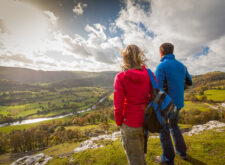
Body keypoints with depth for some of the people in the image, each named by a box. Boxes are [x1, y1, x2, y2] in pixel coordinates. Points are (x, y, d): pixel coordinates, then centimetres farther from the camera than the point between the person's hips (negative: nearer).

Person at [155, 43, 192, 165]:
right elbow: (189, 82, 18)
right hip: (178, 103, 7)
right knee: (174, 126, 28)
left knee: (163, 130, 11)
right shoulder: (181, 65, 4)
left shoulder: (161, 67, -19)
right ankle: (182, 152, 42)